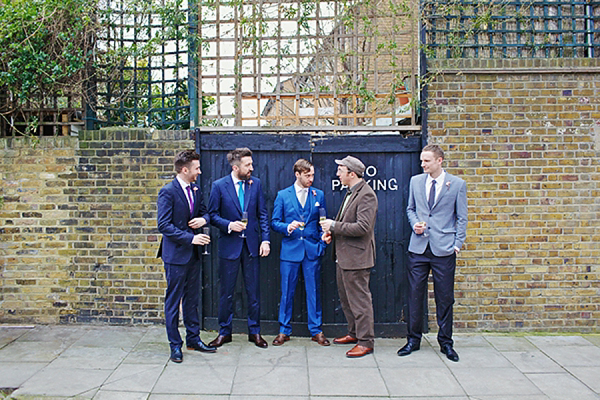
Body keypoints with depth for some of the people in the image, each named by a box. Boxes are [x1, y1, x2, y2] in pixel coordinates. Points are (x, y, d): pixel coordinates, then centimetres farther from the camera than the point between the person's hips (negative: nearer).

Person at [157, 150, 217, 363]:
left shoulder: (195, 190, 8)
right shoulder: (168, 192, -13)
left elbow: (204, 211, 19)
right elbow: (164, 225, -17)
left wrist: (203, 219, -5)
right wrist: (190, 238, -21)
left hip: (193, 253, 7)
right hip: (176, 254, -7)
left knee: (192, 299, 16)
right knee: (173, 301, 4)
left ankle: (193, 339, 28)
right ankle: (175, 345, 16)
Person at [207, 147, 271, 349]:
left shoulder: (255, 183, 3)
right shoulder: (219, 185, -4)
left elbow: (262, 214, 5)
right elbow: (212, 215, -1)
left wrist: (265, 239, -4)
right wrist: (229, 225, -18)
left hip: (252, 244, 2)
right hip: (229, 244, -2)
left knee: (254, 291, 8)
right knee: (226, 292, 8)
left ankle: (254, 332, 23)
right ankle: (224, 332, 24)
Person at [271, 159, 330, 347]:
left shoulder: (318, 195, 7)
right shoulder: (283, 195, 3)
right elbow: (274, 222, 4)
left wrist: (322, 244, 0)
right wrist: (288, 227, -15)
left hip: (312, 250, 1)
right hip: (290, 249, -1)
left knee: (314, 291, 5)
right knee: (287, 292, 5)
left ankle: (316, 330, 18)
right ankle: (284, 330, 19)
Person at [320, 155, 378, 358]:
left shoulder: (366, 195, -17)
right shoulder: (351, 193, 14)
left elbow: (363, 227, -25)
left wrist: (334, 226, -19)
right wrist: (332, 232, 5)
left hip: (356, 257, -10)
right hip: (344, 256, 10)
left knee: (359, 299, -1)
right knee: (345, 297, 19)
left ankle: (366, 342, 11)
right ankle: (354, 333, 34)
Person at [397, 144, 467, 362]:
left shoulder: (457, 184, 1)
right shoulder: (415, 181, 9)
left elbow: (461, 217, 4)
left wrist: (458, 244, -2)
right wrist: (414, 223, -2)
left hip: (444, 249, -2)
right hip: (418, 247, 2)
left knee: (445, 297, 6)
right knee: (415, 294, 6)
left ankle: (446, 342, 22)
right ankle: (413, 339, 21)